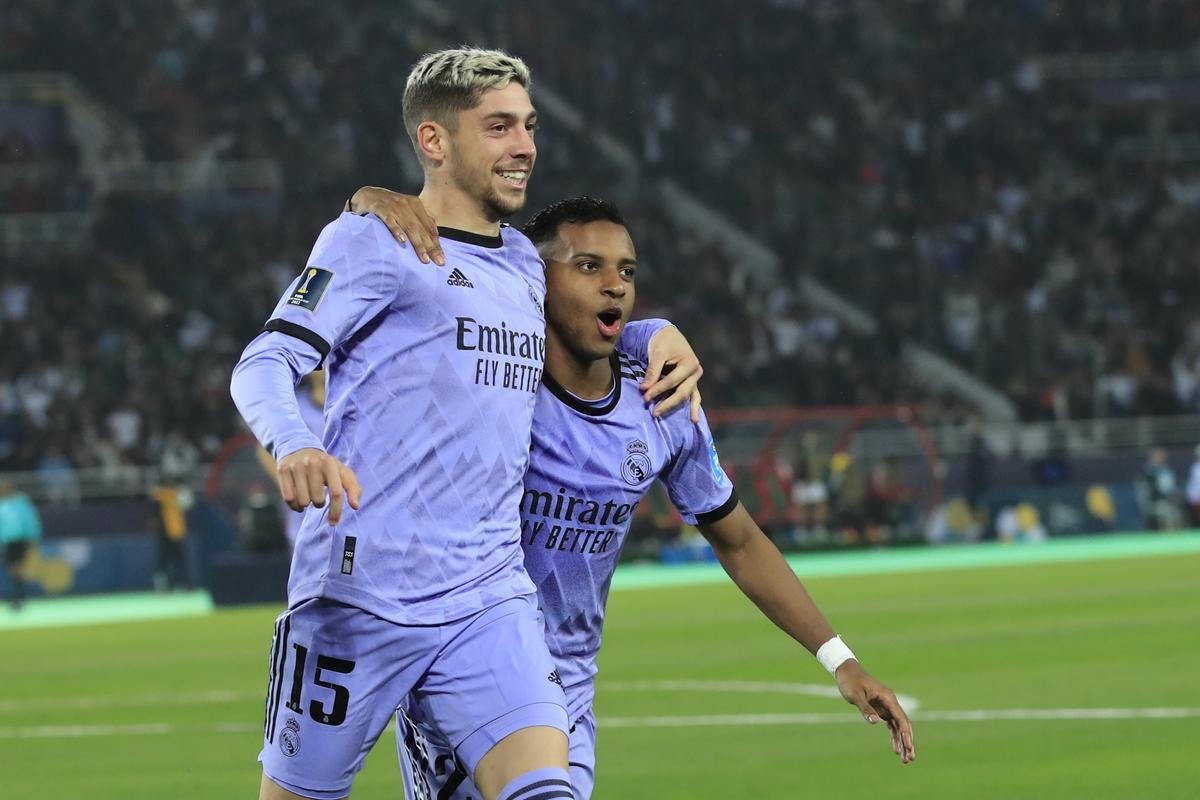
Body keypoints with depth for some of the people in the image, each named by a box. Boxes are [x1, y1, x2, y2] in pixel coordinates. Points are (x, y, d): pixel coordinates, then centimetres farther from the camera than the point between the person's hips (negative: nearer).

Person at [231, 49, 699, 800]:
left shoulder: (524, 263, 19)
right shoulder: (370, 242, -2)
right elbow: (264, 365, -10)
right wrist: (293, 447, -33)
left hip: (491, 601, 5)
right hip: (359, 592, -5)